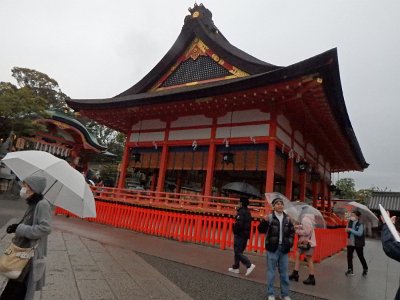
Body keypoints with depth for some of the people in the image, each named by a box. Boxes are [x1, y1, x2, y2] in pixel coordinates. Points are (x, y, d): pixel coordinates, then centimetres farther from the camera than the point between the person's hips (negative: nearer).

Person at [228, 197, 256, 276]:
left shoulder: (241, 212, -18)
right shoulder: (247, 212, 12)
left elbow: (239, 224, -26)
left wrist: (235, 229, -9)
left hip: (240, 235, -9)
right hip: (245, 235, 9)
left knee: (238, 252, -5)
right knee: (238, 251, 16)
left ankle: (249, 265, -12)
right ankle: (235, 267, 23)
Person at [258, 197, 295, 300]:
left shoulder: (287, 219, 5)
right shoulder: (270, 217, -8)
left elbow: (292, 232, 17)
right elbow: (261, 230, -12)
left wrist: (290, 241, 4)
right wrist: (264, 221, -29)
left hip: (284, 248, 4)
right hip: (272, 248, -4)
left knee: (284, 273, 14)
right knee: (271, 272, 7)